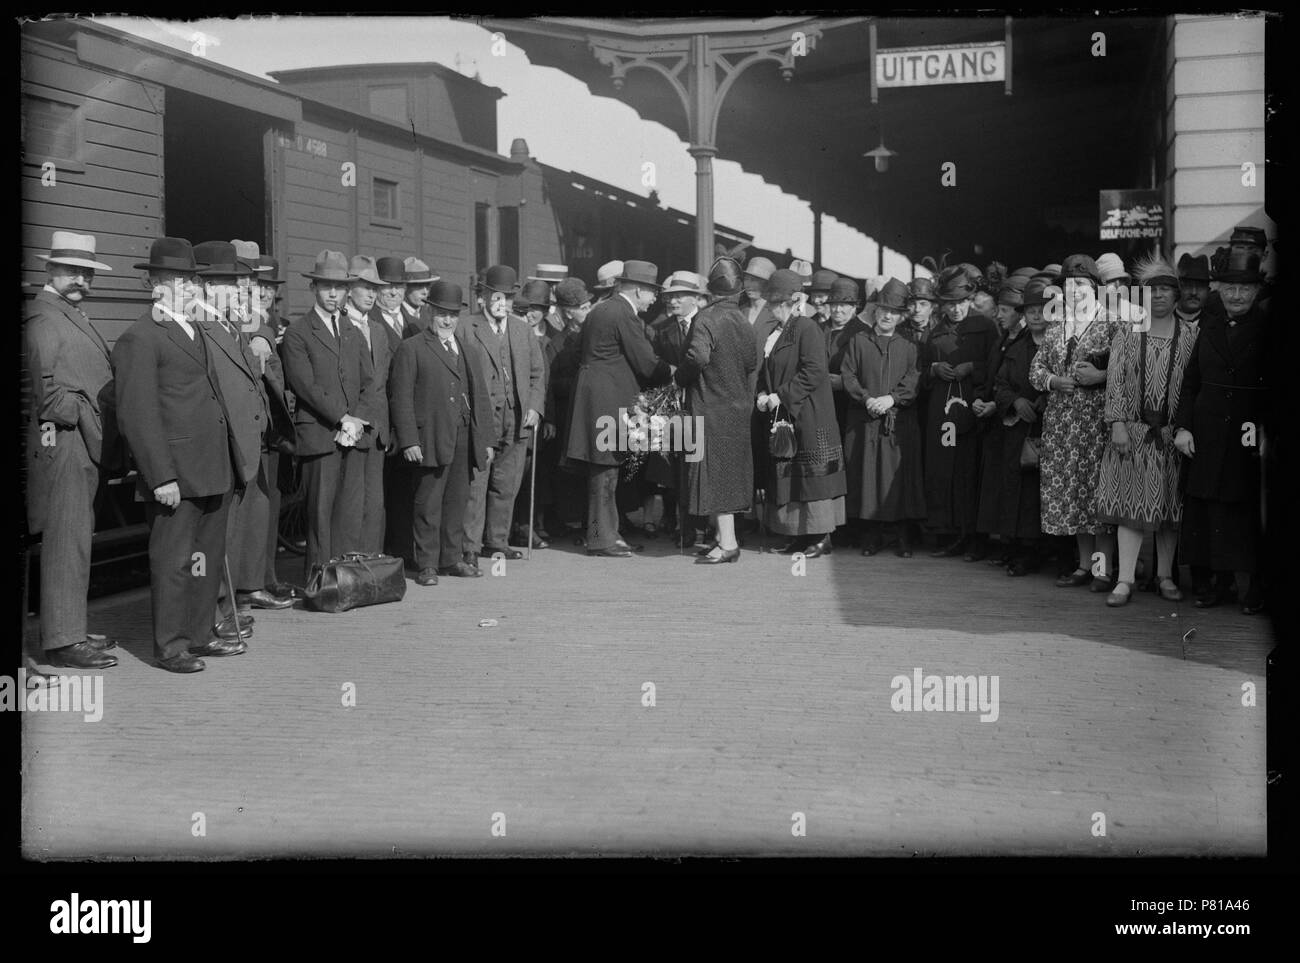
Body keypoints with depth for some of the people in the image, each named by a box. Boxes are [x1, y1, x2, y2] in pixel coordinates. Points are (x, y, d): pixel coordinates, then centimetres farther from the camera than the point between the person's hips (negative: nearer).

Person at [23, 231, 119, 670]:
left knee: (76, 539, 13)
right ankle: (62, 642, -5)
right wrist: (90, 416, -11)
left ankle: (68, 630, 20)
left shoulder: (73, 317, 21)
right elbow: (51, 394, -16)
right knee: (66, 542, -8)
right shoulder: (43, 318, -10)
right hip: (62, 442, -10)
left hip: (85, 443, 10)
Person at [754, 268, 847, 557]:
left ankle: (822, 537, -1)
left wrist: (781, 395, -18)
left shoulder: (806, 328, -11)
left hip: (809, 417, -9)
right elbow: (767, 372, 22)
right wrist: (764, 394, 2)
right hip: (781, 417, 9)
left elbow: (814, 371, -19)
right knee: (787, 477, 9)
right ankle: (801, 534, 15)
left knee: (811, 476, -6)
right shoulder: (775, 333, 14)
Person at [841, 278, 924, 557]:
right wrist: (867, 398, -11)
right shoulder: (858, 341, 11)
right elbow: (848, 375, 3)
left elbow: (914, 382, 1)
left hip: (900, 422, 0)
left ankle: (904, 537, 3)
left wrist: (892, 398, -15)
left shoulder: (908, 347, 11)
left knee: (901, 476, -3)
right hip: (865, 421, 0)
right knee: (868, 476, 0)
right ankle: (872, 534, 9)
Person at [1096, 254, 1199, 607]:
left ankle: (1165, 575, 18)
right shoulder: (1128, 331, 5)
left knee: (1169, 505, 6)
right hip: (1133, 429, 0)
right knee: (1131, 502, -3)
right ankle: (1125, 580, -3)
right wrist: (1117, 425, -9)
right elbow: (1116, 379, 0)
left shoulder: (1189, 335, 5)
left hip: (1172, 430, 1)